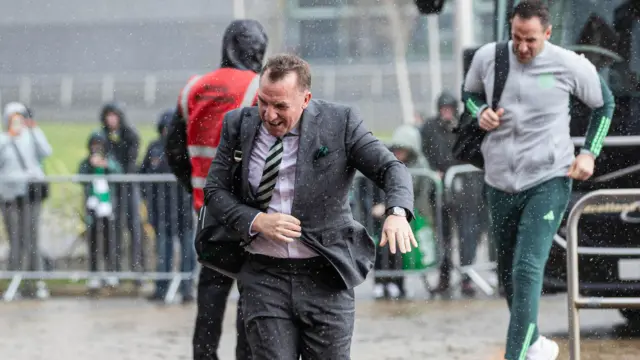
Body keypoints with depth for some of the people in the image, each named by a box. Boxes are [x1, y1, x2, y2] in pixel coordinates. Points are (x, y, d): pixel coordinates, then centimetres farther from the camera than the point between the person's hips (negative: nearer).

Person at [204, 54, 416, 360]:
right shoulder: (239, 125, 2)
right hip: (264, 278, 1)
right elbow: (215, 191, 6)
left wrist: (397, 213, -29)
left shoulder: (340, 123, -4)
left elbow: (391, 168, -7)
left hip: (326, 277, -1)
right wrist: (255, 221, -13)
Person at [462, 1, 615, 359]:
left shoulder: (568, 65, -11)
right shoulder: (487, 58, -4)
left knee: (528, 270, -18)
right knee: (509, 272, 15)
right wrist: (481, 113, -5)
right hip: (500, 182, 4)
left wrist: (589, 153, -3)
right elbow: (470, 93, 18)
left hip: (549, 182, -4)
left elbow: (605, 104, 7)